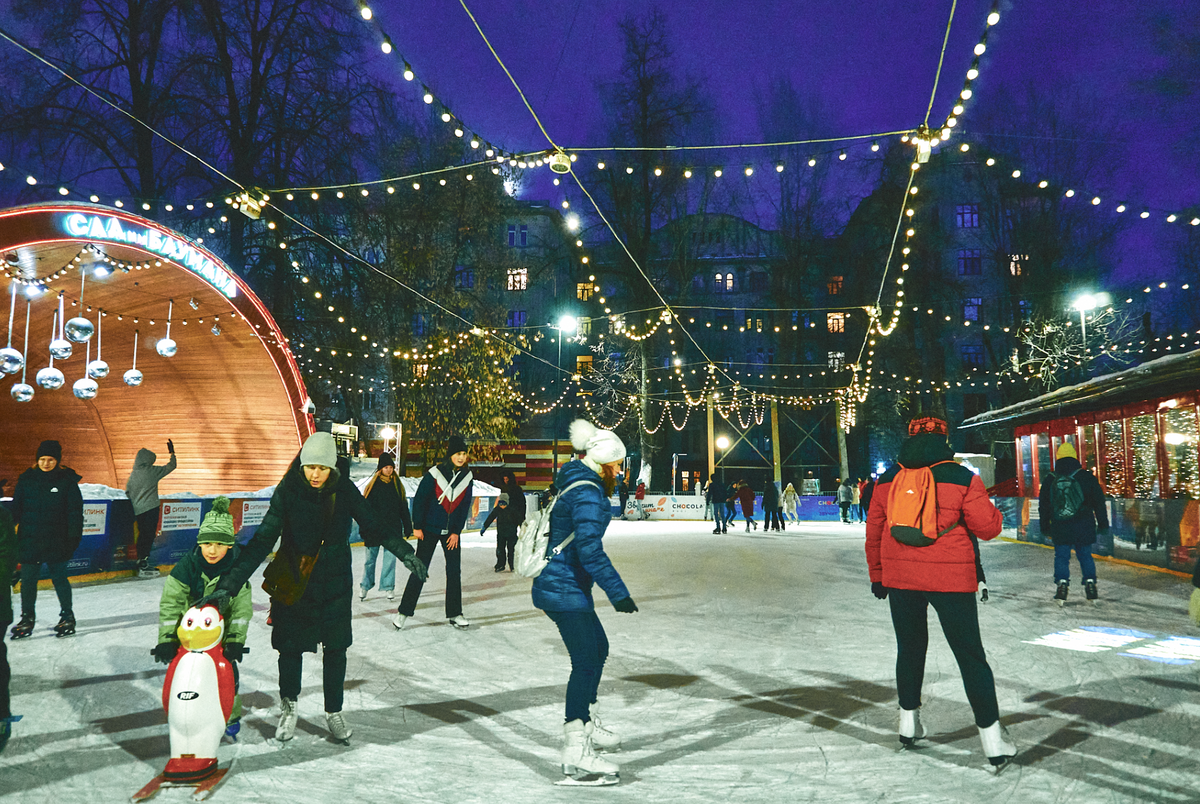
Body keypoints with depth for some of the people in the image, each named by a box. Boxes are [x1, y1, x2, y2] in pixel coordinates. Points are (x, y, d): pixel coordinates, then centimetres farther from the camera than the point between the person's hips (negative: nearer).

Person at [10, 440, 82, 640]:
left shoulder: (67, 480, -3)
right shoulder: (27, 479, 4)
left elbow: (75, 512, -2)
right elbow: (16, 507, 9)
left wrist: (73, 537, -7)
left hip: (56, 541, -2)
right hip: (29, 539, 3)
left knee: (59, 577, 5)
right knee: (28, 579, 6)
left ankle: (67, 617, 20)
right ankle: (27, 619, 22)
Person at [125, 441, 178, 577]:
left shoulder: (132, 475, 8)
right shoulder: (152, 471, -7)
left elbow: (127, 493, 12)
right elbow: (171, 466, 3)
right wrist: (172, 453, 17)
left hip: (137, 510, 6)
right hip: (150, 509, -6)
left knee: (143, 536, 15)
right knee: (149, 536, -2)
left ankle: (141, 563, 22)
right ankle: (143, 566, -3)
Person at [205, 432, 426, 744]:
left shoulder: (344, 490, -11)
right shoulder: (288, 491, -15)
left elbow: (374, 525, -3)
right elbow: (262, 540, -18)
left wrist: (405, 552, -15)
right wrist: (229, 585, -23)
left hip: (335, 584, 1)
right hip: (293, 582, -1)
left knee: (335, 648, 9)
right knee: (290, 647, 7)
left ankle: (334, 712, 29)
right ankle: (288, 707, 33)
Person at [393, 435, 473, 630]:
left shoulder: (467, 477, -1)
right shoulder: (435, 473, -14)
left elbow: (464, 506, 3)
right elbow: (419, 499, -8)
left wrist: (456, 532, 0)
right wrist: (417, 526, -7)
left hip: (451, 532, 4)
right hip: (429, 530, -4)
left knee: (454, 571, 4)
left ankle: (455, 613, 15)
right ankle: (404, 611, 10)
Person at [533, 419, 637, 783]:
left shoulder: (578, 485, 14)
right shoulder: (587, 494, -19)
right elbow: (589, 548, -28)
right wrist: (618, 591, -27)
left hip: (564, 586, 11)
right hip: (564, 589, -11)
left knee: (598, 648, 21)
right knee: (586, 662, -9)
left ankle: (587, 724, 34)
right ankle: (575, 752, -6)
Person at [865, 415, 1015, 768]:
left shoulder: (888, 479, 4)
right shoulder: (963, 478, -7)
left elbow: (874, 531, 10)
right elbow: (987, 528, -5)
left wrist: (877, 575, 20)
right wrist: (994, 512, 18)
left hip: (899, 577, 4)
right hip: (950, 578, -3)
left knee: (909, 647, 20)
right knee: (970, 655, 5)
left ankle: (909, 722, 30)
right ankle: (991, 738, 7)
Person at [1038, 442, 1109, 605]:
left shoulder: (1050, 479, 3)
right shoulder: (1086, 476, 0)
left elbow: (1043, 506, 8)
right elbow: (1099, 501, 3)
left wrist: (1044, 527, 17)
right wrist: (1103, 523, 11)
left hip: (1059, 528, 0)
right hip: (1084, 527, 0)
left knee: (1061, 556, 5)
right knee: (1085, 555, 12)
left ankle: (1062, 585, -6)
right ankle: (1090, 584, 8)